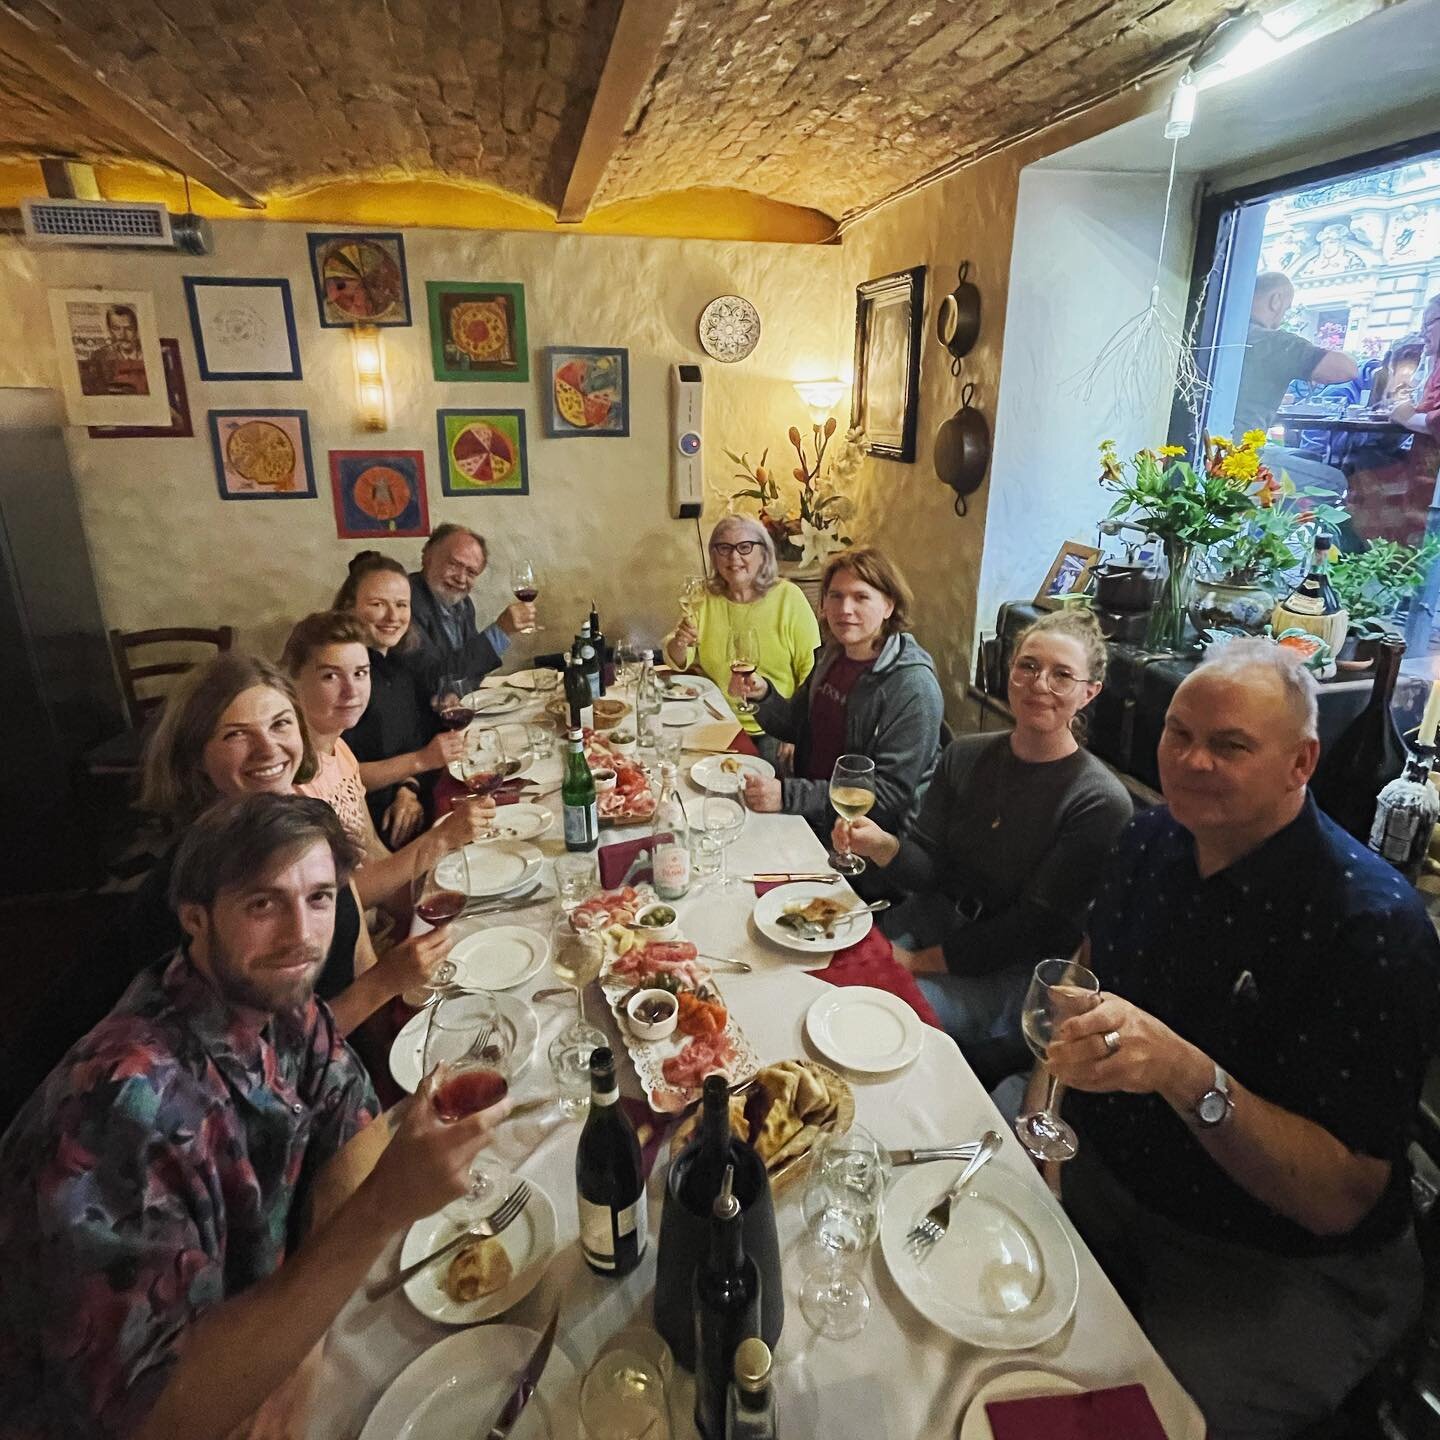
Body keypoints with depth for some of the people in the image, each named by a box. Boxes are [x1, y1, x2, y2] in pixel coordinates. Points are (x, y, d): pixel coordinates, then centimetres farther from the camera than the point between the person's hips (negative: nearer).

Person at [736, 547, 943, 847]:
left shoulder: (913, 687, -19)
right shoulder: (831, 656, 3)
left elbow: (889, 793, -22)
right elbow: (796, 727, 15)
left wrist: (788, 796, -27)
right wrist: (763, 695, -6)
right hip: (813, 820, 6)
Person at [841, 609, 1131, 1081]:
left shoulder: (1101, 805, -16)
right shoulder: (966, 755, 1)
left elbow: (1034, 927, -15)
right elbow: (928, 868, -2)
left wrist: (919, 961, -16)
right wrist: (884, 846, -25)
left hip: (1014, 972, -5)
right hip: (932, 917, 5)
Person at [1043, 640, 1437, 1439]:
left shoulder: (1372, 925, -24)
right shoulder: (1151, 840, -4)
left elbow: (1341, 1199, -24)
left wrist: (1187, 1075, -40)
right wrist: (1052, 1070, -4)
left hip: (1281, 1268, -5)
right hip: (1104, 1173, 6)